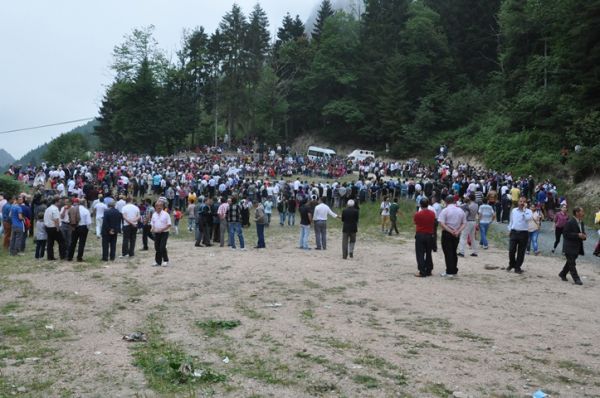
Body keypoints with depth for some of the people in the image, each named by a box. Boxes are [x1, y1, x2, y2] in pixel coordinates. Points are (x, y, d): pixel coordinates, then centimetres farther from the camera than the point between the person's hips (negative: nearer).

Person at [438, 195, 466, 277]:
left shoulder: (445, 211, -10)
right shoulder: (461, 211, 6)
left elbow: (441, 223, -20)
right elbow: (464, 223, 4)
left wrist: (450, 231, -18)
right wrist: (458, 231, -7)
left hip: (447, 234, -5)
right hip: (457, 234, 5)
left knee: (448, 253, -1)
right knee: (454, 252, 17)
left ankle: (449, 272, -3)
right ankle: (454, 271, 22)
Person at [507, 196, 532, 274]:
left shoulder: (528, 211, 1)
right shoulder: (514, 210, 11)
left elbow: (527, 218, -21)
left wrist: (524, 209, -15)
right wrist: (510, 230, 14)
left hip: (523, 233, -2)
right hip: (514, 232, 2)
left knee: (521, 252, 3)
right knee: (511, 250, -1)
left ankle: (517, 267, 15)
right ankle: (511, 264, 21)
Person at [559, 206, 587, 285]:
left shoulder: (581, 223, 11)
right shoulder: (570, 223, -15)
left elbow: (582, 232, 21)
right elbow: (566, 234, -19)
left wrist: (584, 236, -3)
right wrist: (577, 235, -25)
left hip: (577, 247, 8)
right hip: (570, 247, -8)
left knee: (570, 262, 16)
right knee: (571, 263, -4)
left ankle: (562, 274, 30)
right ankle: (576, 279, 0)